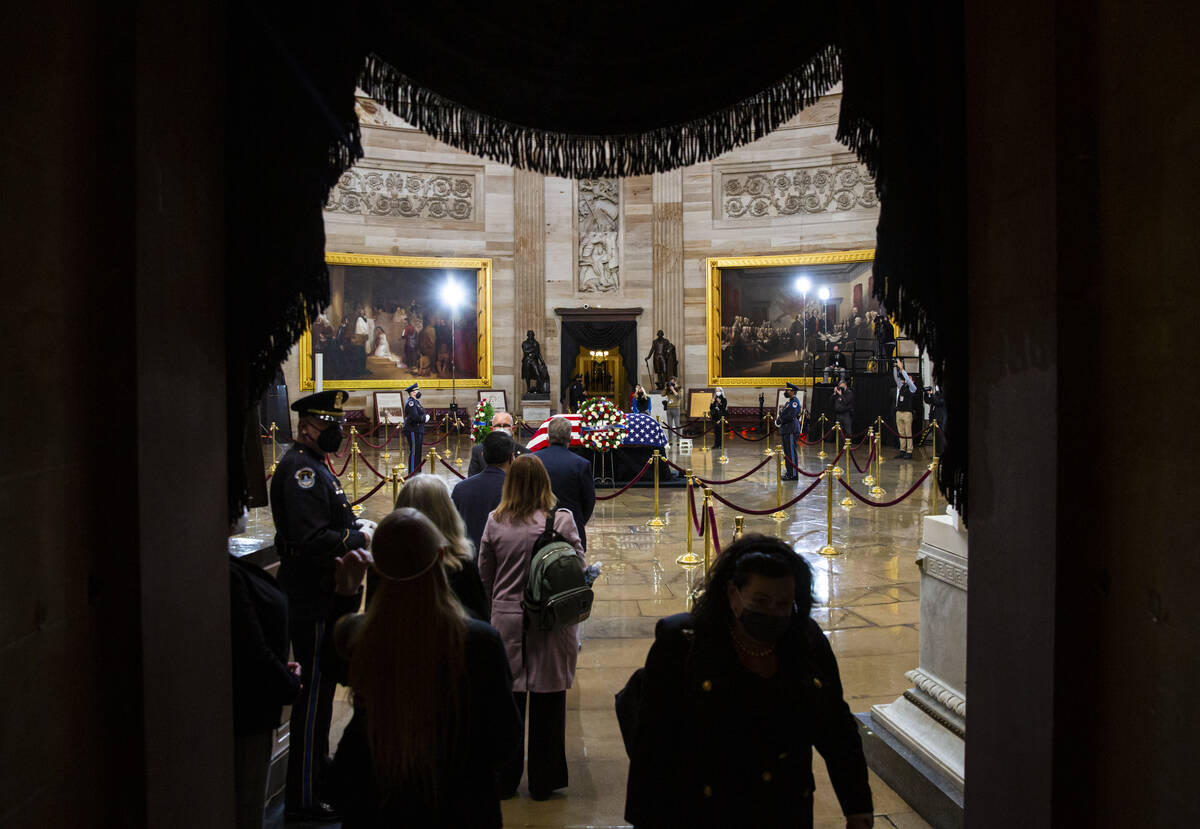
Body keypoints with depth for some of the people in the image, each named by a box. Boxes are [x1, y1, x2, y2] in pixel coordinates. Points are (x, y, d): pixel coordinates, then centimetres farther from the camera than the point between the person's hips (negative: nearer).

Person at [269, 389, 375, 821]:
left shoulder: (312, 465, 14)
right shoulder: (300, 470, -20)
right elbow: (311, 539, -28)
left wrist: (353, 522, 4)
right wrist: (359, 537, -17)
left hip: (322, 594, 11)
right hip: (312, 597, -11)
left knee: (322, 684, 23)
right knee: (315, 690, -2)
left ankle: (317, 765, 40)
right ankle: (305, 795, 8)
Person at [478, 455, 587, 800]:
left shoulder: (495, 522, -4)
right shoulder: (561, 520, -12)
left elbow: (485, 576, 5)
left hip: (506, 620, 2)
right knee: (547, 703, 11)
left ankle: (504, 781, 27)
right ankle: (543, 782, 22)